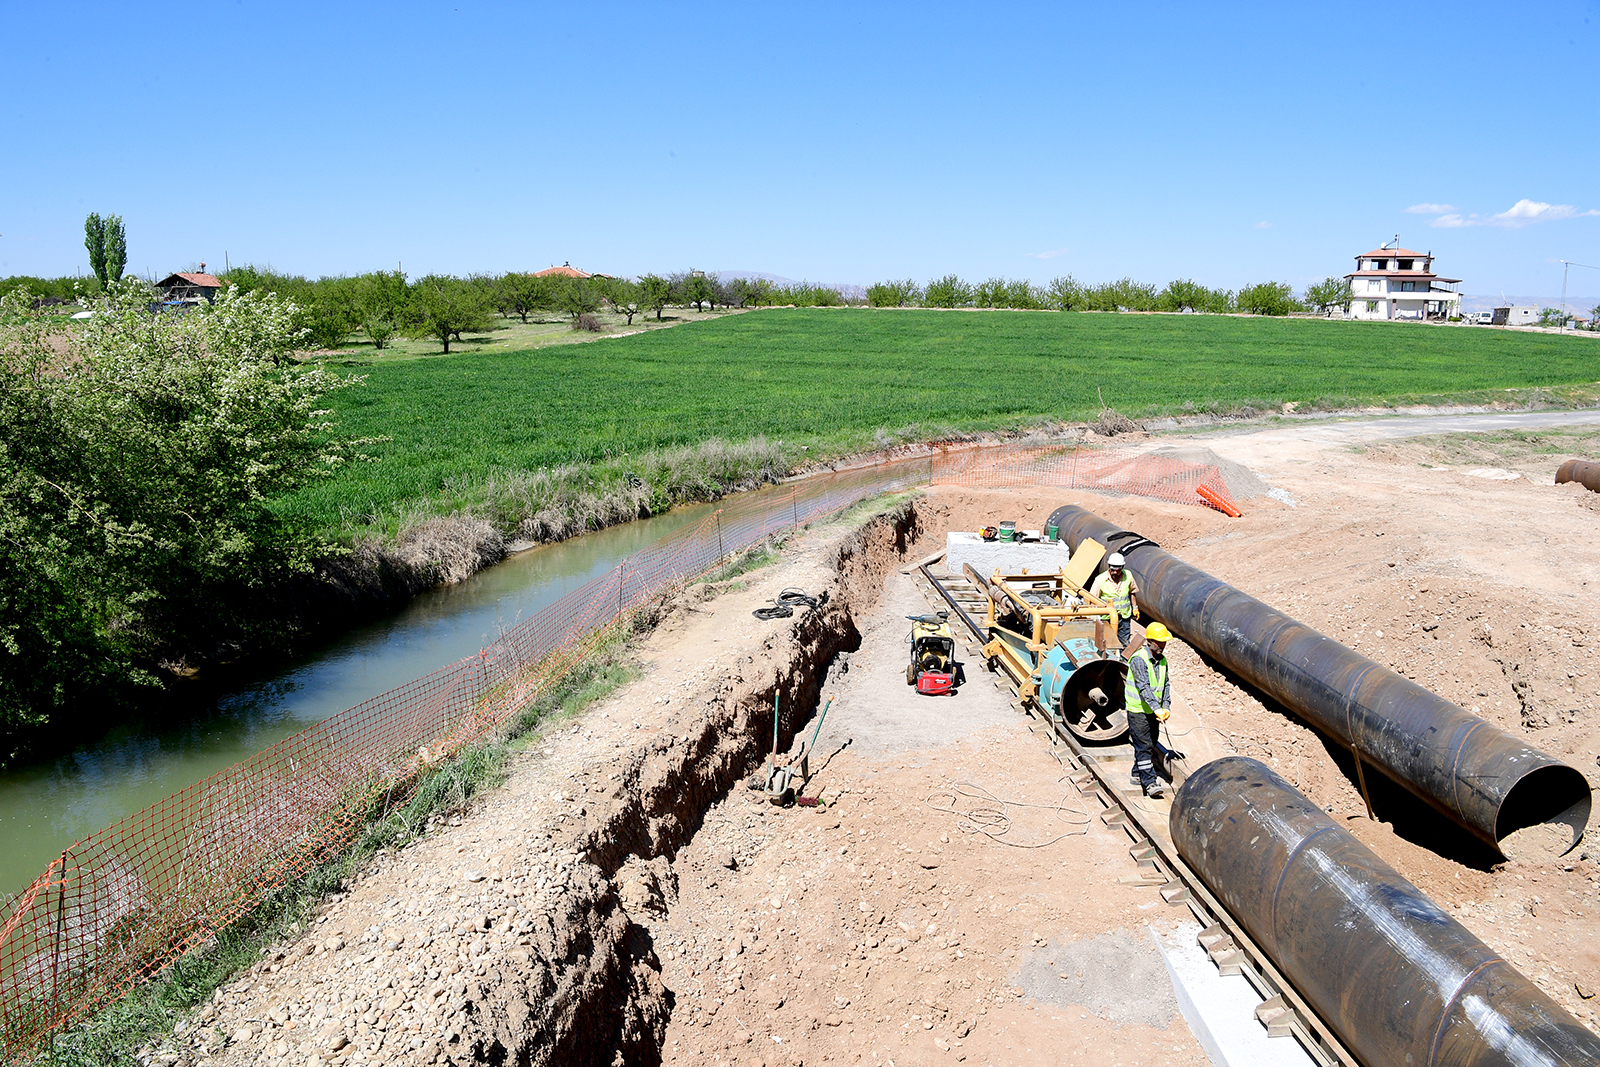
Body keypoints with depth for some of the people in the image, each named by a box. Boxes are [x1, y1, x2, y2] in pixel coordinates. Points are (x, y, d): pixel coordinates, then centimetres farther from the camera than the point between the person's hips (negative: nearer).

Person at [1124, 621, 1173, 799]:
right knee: (1144, 746, -8)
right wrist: (1157, 708, -34)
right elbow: (1144, 687, -27)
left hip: (1153, 711, 8)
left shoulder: (1162, 660, 5)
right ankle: (1150, 783, -9)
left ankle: (1138, 774, 30)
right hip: (1137, 711, -8)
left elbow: (1165, 684, 7)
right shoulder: (1138, 659, -20)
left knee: (1151, 745, 15)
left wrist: (1166, 707, -6)